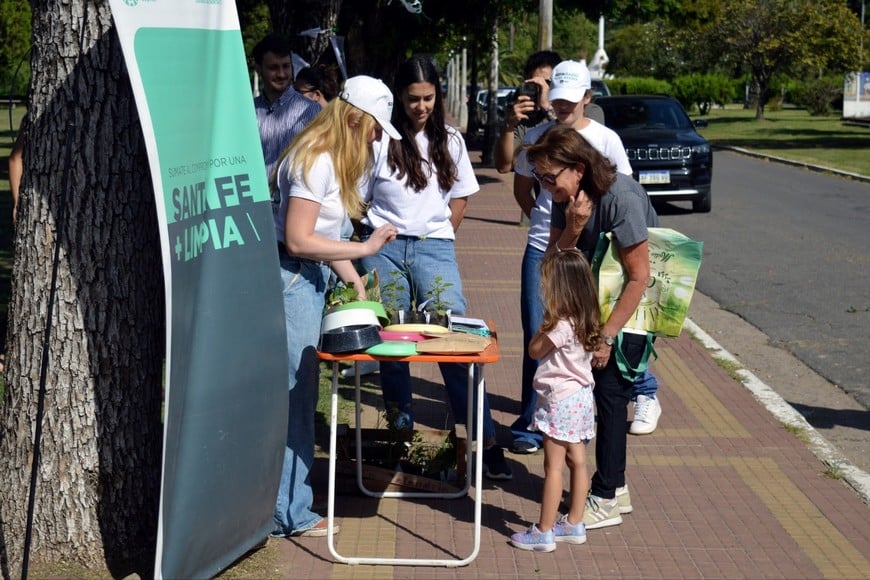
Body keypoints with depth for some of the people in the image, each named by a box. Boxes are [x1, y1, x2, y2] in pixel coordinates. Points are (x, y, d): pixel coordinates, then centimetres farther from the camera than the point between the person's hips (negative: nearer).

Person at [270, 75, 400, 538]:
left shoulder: (336, 161, 14)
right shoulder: (316, 161, -18)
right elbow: (297, 240, -20)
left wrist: (354, 281, 10)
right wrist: (365, 248, -17)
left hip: (310, 277, 10)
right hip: (290, 278, -10)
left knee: (299, 390, 14)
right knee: (295, 391, -4)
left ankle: (289, 504, 24)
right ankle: (290, 513, 5)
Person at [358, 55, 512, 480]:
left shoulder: (450, 141, 9)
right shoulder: (381, 139, -1)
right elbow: (358, 198, 3)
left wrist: (438, 238, 8)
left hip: (435, 247, 1)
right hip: (385, 248, -1)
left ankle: (486, 440, -7)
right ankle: (400, 429, 18)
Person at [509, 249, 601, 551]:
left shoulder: (562, 325, -23)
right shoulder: (584, 320, 3)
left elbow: (534, 350, -11)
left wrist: (545, 321, -6)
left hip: (560, 400, -9)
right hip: (579, 396, 9)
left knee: (553, 467, -3)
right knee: (576, 462, 14)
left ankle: (543, 532, 3)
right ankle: (573, 524, 24)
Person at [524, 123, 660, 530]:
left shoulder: (621, 198, -29)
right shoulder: (568, 198, -6)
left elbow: (639, 276, -26)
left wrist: (607, 336, -23)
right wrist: (572, 229, -26)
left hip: (631, 304, -7)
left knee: (610, 390, -9)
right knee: (604, 391, 9)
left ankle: (605, 501, -2)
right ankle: (615, 486, 22)